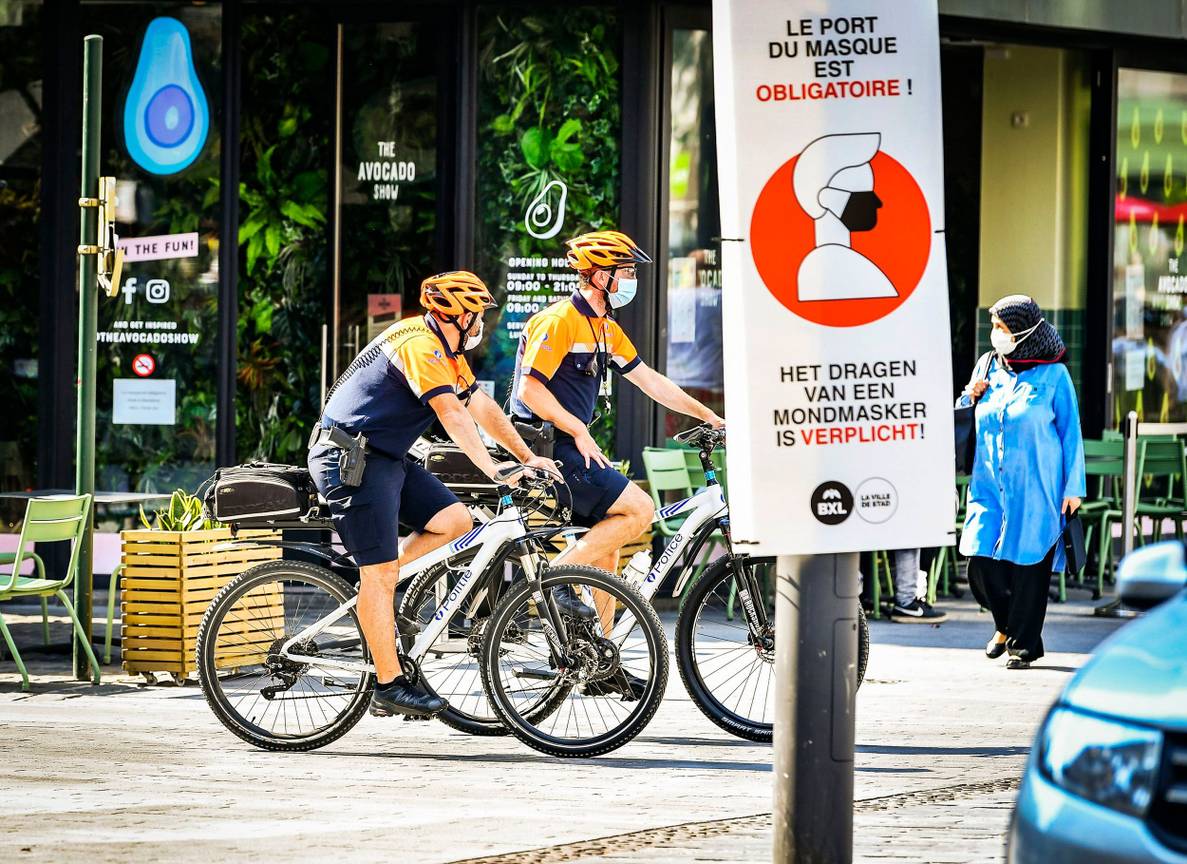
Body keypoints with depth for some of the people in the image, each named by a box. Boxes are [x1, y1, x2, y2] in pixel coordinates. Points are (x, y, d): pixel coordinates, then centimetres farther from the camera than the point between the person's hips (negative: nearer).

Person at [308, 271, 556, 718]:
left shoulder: (447, 354, 15)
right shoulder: (420, 345, -18)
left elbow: (484, 408, 17)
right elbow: (452, 414, -27)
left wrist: (527, 457, 11)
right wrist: (493, 470, -32)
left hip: (387, 458, 10)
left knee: (455, 520, -2)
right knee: (380, 573, -11)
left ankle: (369, 586, 7)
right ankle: (389, 686, -9)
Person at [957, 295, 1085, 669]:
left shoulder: (1053, 375, -3)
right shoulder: (987, 368, 9)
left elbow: (1071, 433, -1)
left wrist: (1074, 487, -5)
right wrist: (970, 398, -3)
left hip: (1034, 488, -4)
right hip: (990, 484, 4)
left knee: (1028, 565, -2)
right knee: (981, 562, -3)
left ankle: (1023, 643, 11)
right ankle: (1007, 624, 22)